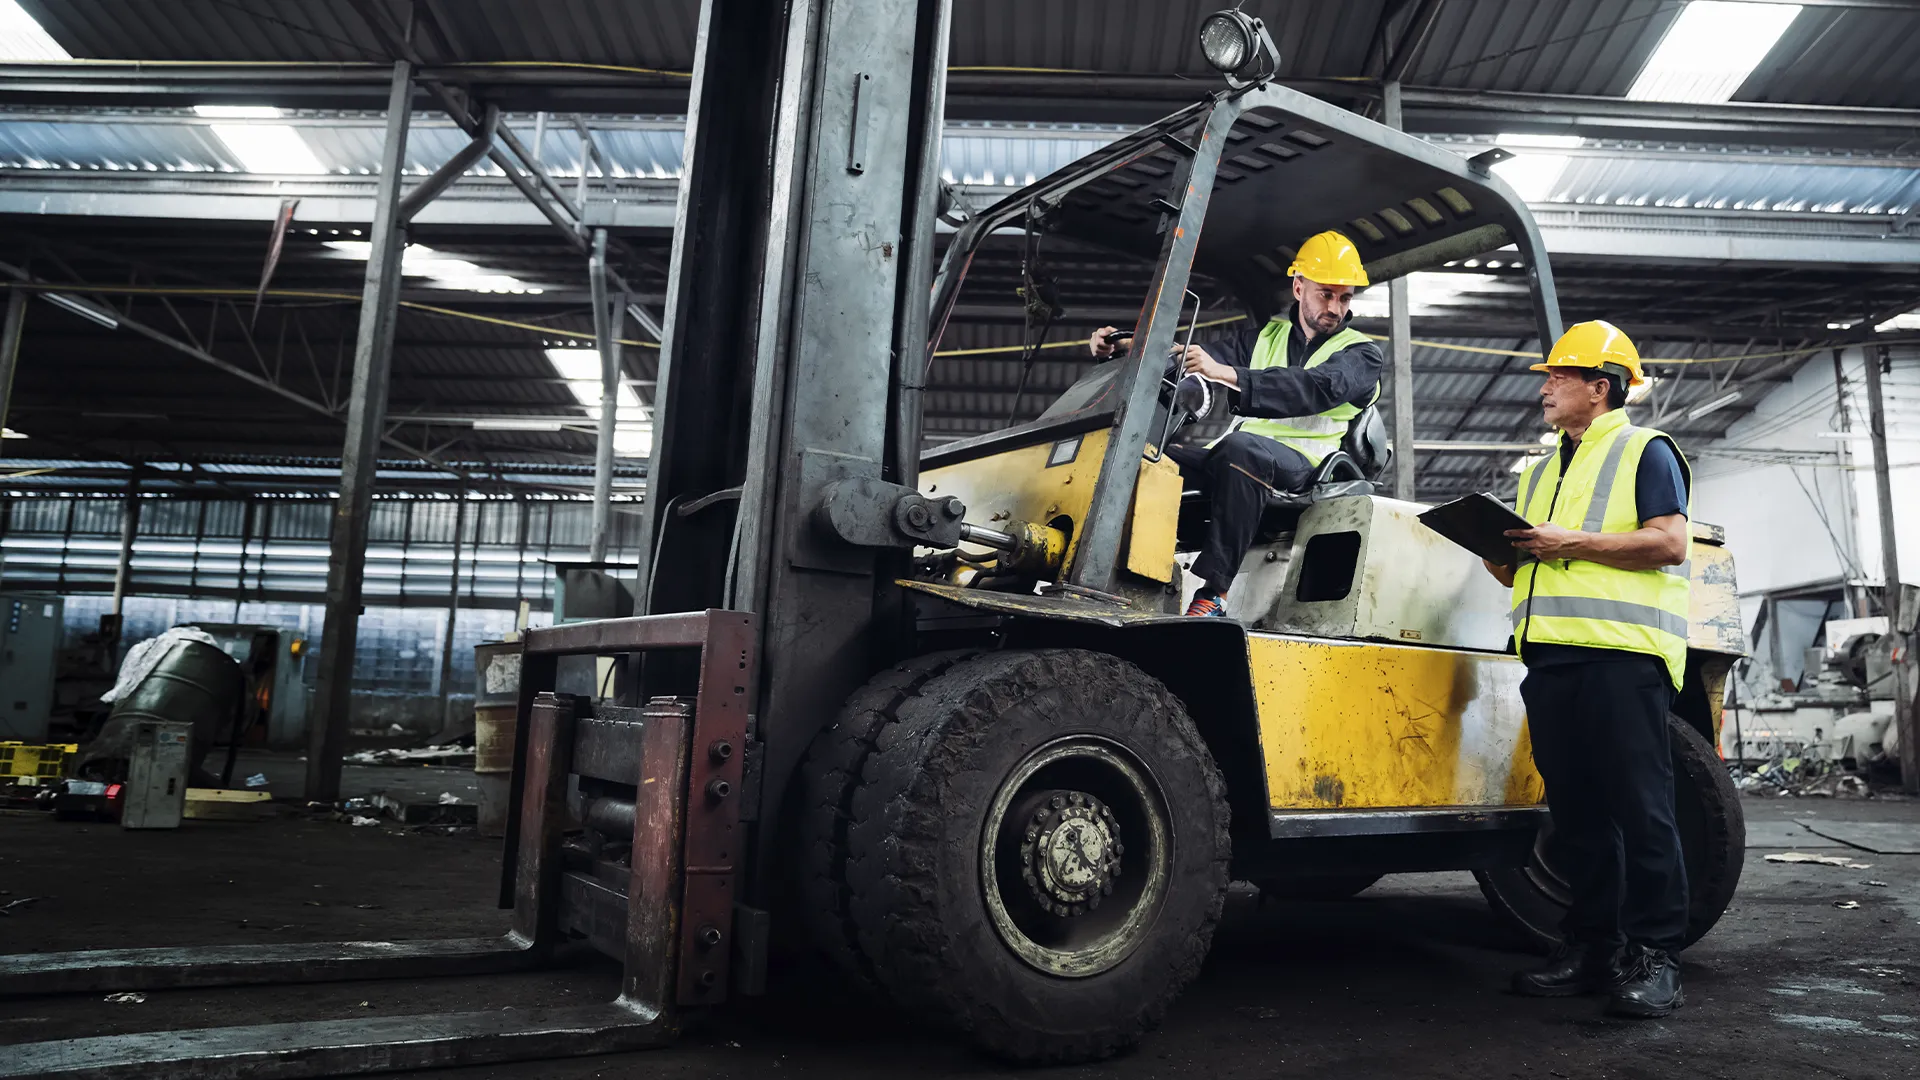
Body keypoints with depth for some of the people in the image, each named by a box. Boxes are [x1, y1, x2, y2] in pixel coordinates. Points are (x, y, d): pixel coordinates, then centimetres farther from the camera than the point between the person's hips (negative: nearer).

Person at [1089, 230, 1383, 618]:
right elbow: (1194, 354, 8)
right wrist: (1121, 346, -10)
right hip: (1236, 457, 5)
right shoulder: (1266, 337, 21)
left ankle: (1215, 593, -37)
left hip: (1303, 465, -4)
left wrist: (1227, 374, -31)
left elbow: (1316, 388, -17)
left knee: (1240, 448, -39)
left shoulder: (1361, 355, 6)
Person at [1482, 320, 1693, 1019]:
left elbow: (1668, 543, -9)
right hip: (1550, 653, 7)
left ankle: (1652, 956, 0)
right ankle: (1590, 947, 13)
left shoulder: (1645, 451, 6)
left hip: (1621, 650, -7)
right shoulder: (1541, 471, 27)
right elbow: (1521, 574, 27)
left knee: (1637, 804, -6)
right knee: (1575, 809, 7)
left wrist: (1569, 543, -14)